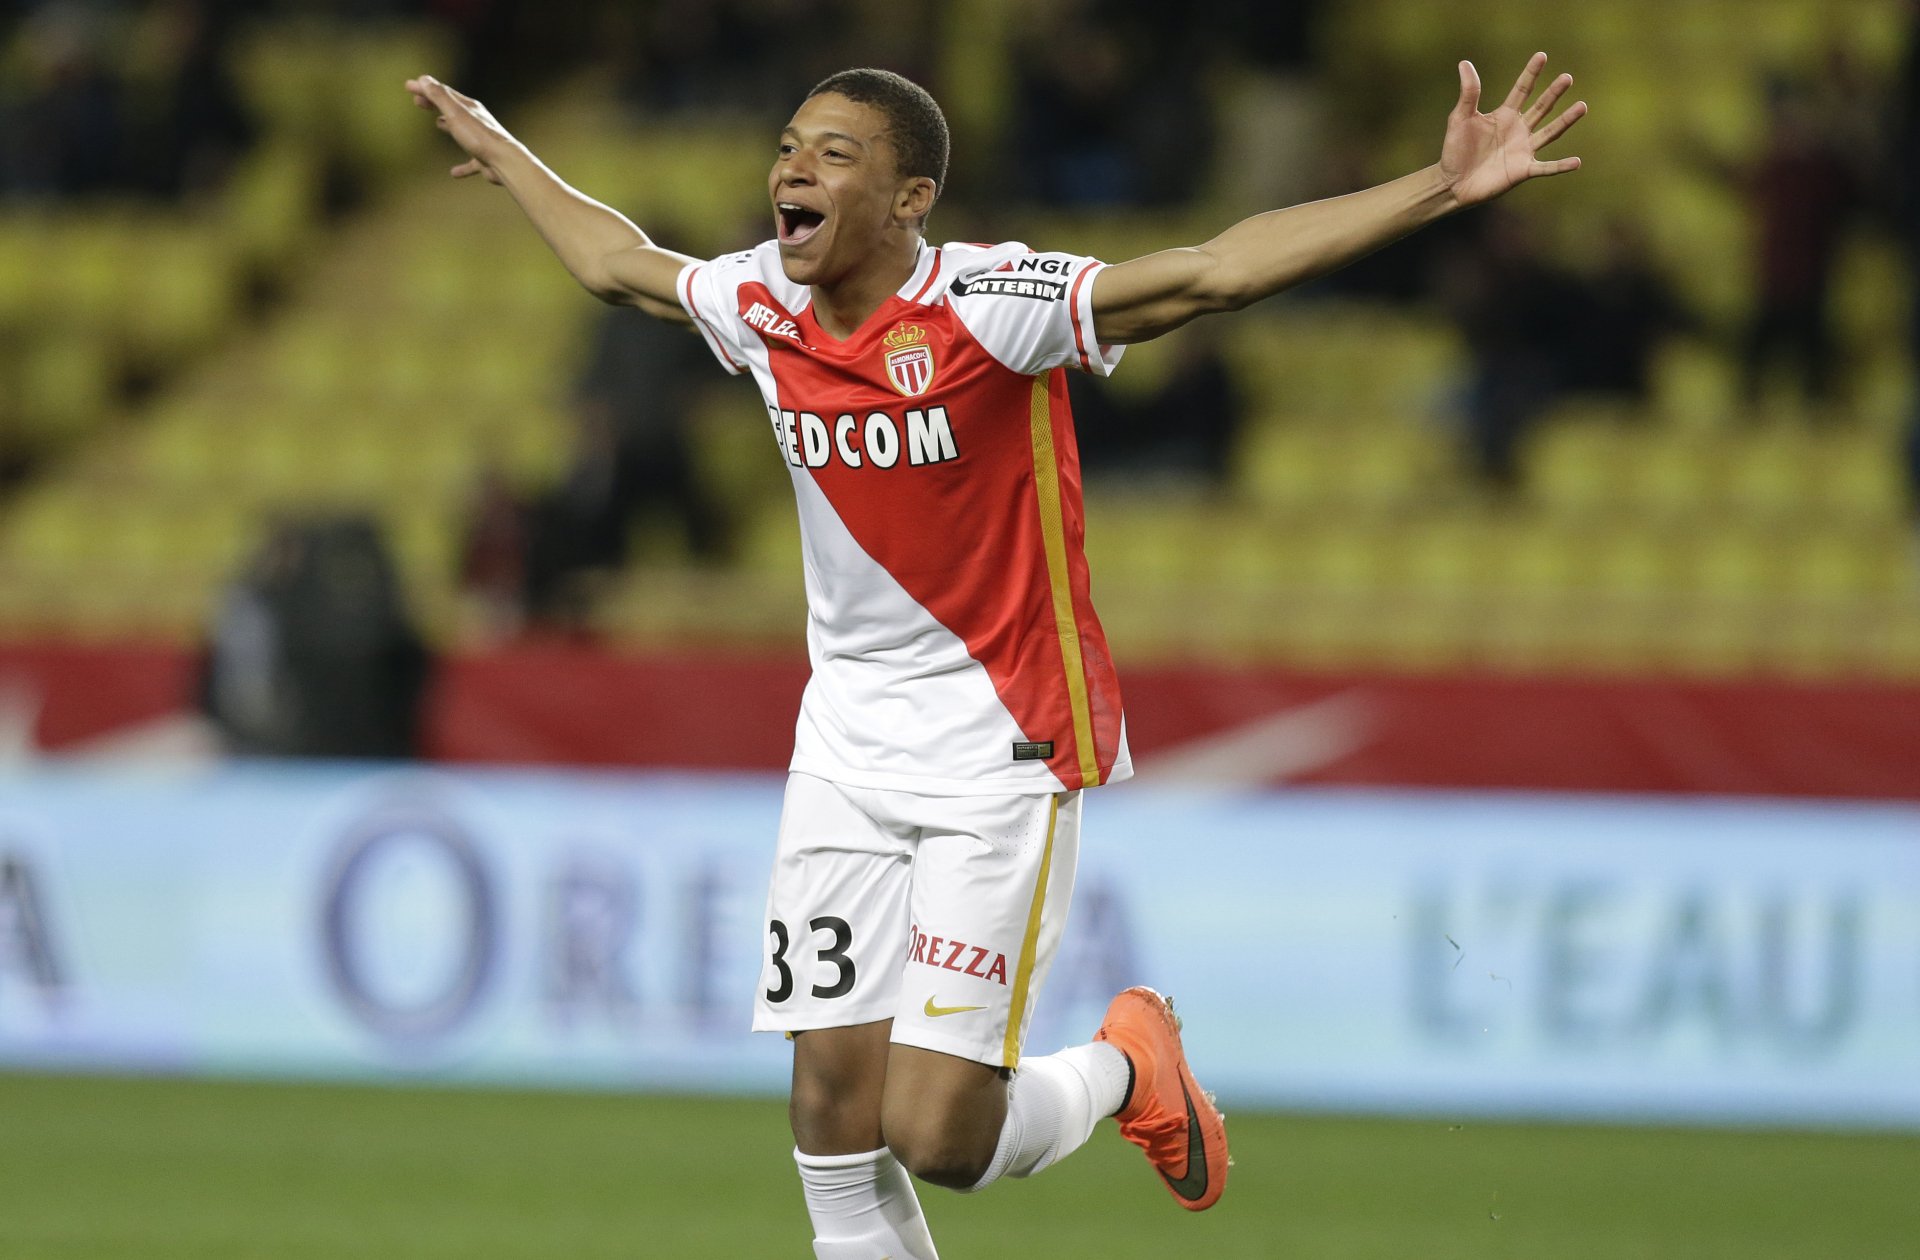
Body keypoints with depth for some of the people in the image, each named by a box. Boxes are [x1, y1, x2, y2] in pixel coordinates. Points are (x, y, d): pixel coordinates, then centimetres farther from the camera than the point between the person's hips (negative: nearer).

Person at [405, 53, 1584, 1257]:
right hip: (846, 742, 6)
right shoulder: (761, 306, 0)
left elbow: (1216, 271, -25)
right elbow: (619, 262, 23)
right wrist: (500, 151, 36)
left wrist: (1442, 188, -35)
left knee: (942, 1139, -11)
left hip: (999, 748, -6)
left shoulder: (986, 306, -18)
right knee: (834, 1122, -1)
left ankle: (1128, 1068, 21)